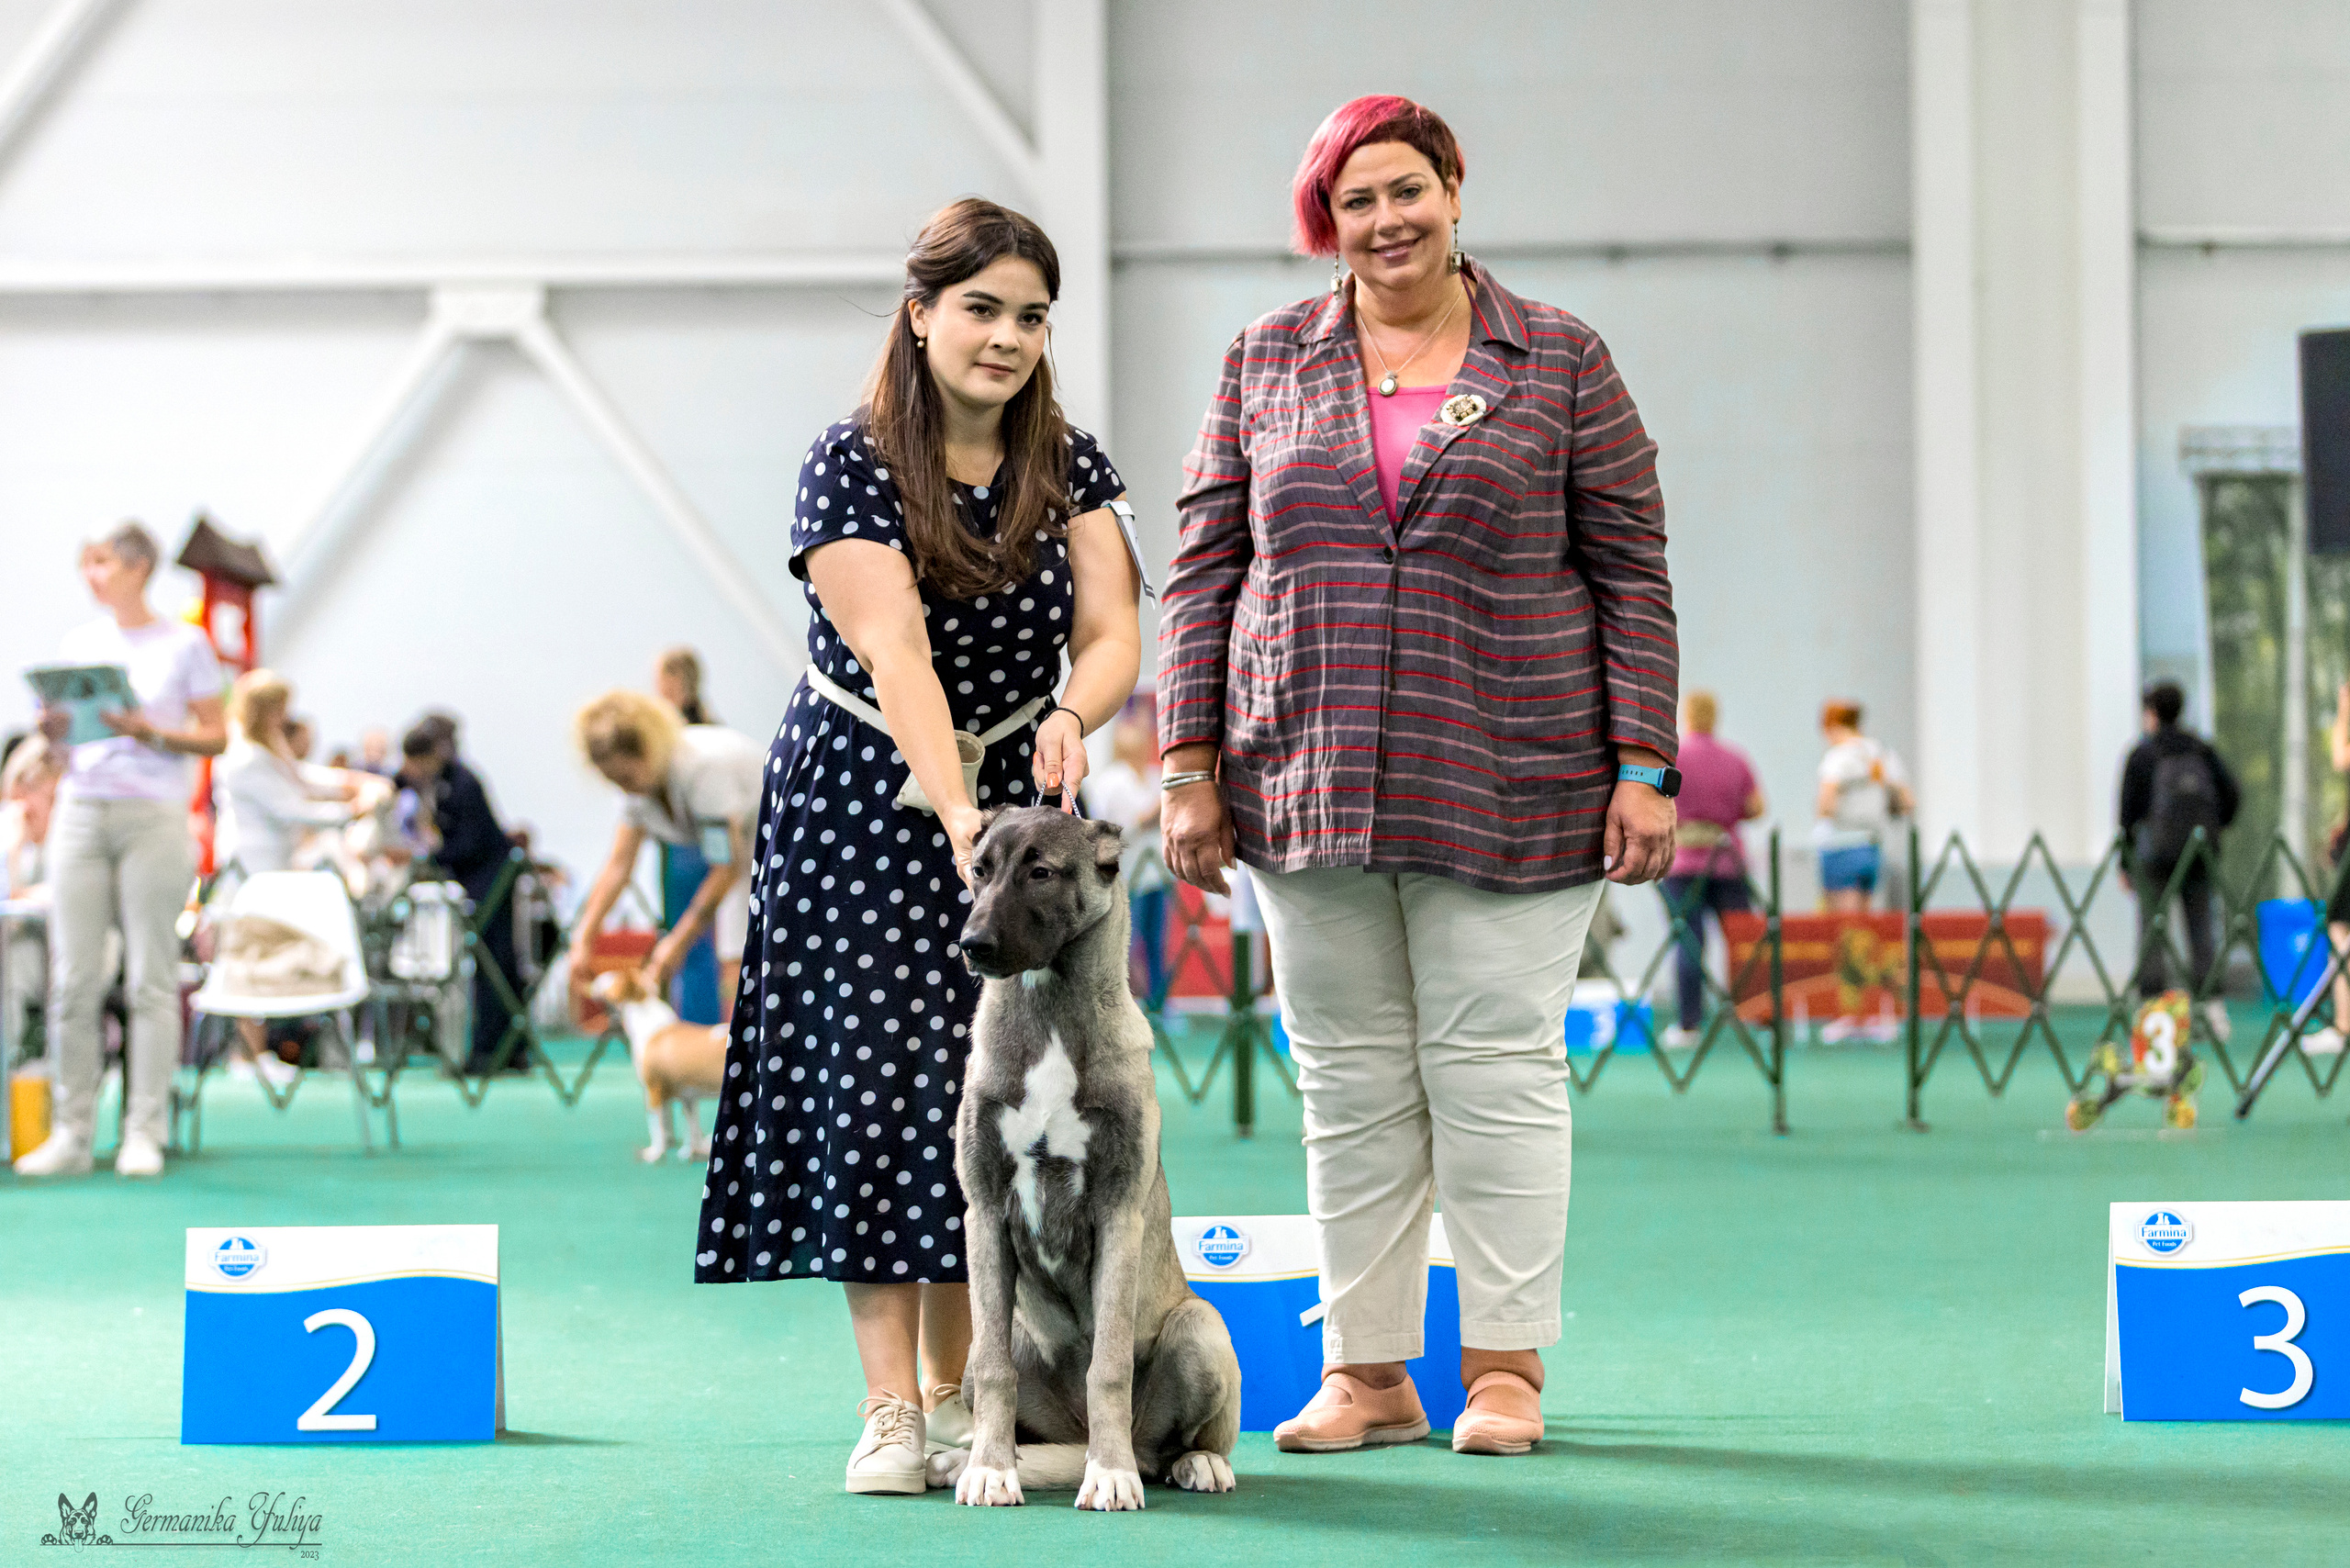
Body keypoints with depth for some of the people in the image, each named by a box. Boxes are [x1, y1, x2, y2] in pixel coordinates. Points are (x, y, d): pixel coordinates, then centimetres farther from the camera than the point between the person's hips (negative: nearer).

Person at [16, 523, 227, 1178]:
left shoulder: (184, 644, 2)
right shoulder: (77, 644, 13)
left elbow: (216, 735, 1)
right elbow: (62, 731, 17)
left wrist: (153, 733, -14)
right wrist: (51, 726, -5)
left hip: (153, 815, -3)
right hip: (81, 810, 4)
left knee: (151, 979, -3)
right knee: (74, 979, -1)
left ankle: (144, 1133, 0)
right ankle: (71, 1134, 3)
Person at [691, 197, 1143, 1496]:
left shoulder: (1068, 465, 0)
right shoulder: (851, 463, -14)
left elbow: (1112, 629, -10)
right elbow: (897, 654, -24)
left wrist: (1069, 717, -33)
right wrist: (957, 818, -36)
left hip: (1012, 795, 4)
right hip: (865, 803, -4)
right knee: (877, 1077, -8)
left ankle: (959, 1393, 10)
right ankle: (889, 1407, -7)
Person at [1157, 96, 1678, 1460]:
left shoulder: (1560, 363, 4)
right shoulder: (1269, 363, 9)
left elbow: (1632, 576, 3)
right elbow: (1205, 569, 9)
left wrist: (1646, 769, -4)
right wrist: (1192, 767, 3)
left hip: (1507, 789, -2)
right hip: (1309, 785, 2)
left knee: (1498, 1066, -2)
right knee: (1350, 1080, 6)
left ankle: (1507, 1363, 7)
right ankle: (1367, 1369, 13)